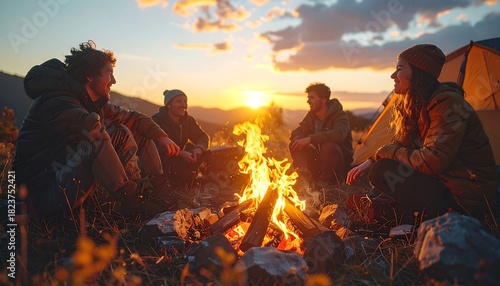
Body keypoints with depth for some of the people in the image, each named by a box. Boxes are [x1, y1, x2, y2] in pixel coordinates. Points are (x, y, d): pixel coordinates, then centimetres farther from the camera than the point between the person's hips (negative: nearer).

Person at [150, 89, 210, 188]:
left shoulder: (188, 120, 5)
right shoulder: (157, 120, -14)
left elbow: (203, 137, 2)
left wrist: (198, 148, -24)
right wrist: (180, 153, -39)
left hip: (180, 157, 6)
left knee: (207, 154, -14)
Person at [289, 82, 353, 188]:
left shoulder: (339, 115, -19)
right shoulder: (311, 116, 2)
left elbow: (339, 134, -39)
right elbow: (296, 133, 4)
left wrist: (310, 138, -42)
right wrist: (298, 140, -22)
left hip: (341, 162, -5)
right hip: (319, 158, 6)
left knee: (328, 146, -38)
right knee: (294, 144, -13)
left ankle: (327, 179, -14)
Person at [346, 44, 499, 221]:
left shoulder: (448, 103, -21)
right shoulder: (416, 104, 7)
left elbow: (432, 162, -28)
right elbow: (401, 146, 12)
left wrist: (386, 152, -15)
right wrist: (372, 161, -3)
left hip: (466, 198, -9)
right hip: (442, 181, 9)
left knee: (382, 172, -20)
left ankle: (436, 218, -10)